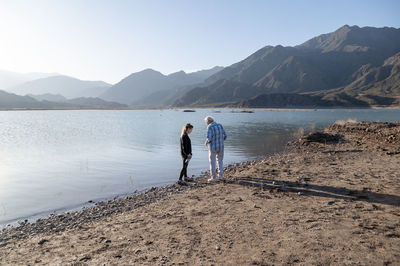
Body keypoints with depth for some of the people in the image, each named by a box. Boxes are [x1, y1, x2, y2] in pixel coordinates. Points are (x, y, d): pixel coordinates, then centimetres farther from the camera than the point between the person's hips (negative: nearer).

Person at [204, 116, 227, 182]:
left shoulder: (209, 127, -14)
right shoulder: (220, 125, 3)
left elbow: (209, 138, -21)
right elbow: (224, 135, 5)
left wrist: (206, 142, 0)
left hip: (213, 147, -5)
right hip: (221, 146, 5)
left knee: (212, 162, 8)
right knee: (220, 161, 20)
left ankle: (213, 177, 13)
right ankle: (220, 175, 17)